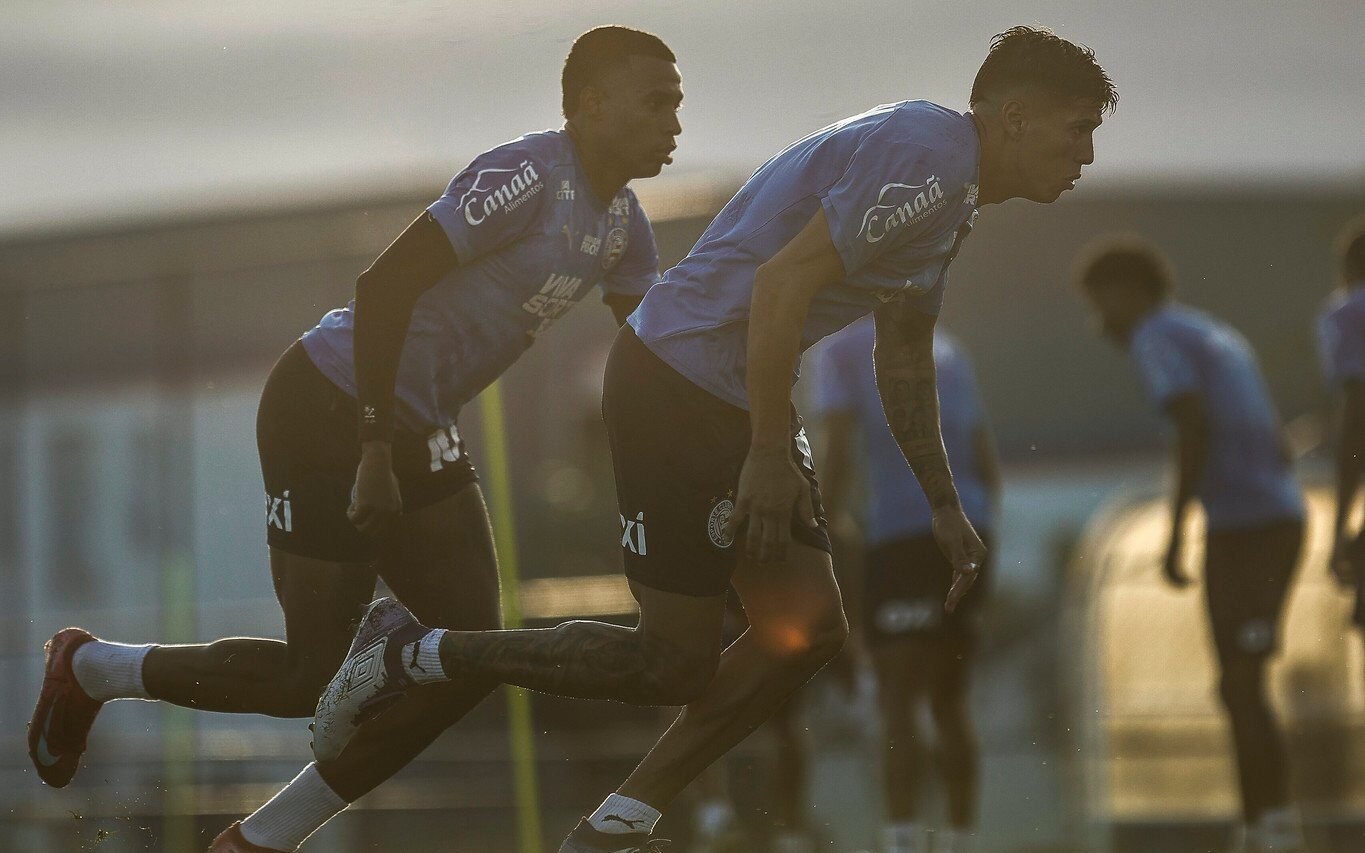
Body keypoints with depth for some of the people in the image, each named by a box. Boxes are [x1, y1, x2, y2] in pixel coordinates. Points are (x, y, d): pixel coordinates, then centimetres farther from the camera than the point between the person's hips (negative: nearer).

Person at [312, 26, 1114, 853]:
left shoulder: (951, 192, 15)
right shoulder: (928, 158, -18)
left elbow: (906, 356, 28)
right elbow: (783, 282, -25)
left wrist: (945, 506, 28)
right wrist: (769, 454, -22)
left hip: (742, 400, 11)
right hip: (679, 390, -11)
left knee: (809, 627, 6)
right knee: (674, 665, -5)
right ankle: (411, 654, 7)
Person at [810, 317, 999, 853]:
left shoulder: (840, 350, 3)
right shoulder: (944, 349, 22)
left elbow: (837, 451, -8)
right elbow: (986, 457, 21)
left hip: (902, 532, -6)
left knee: (897, 700, -8)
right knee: (950, 703, 14)